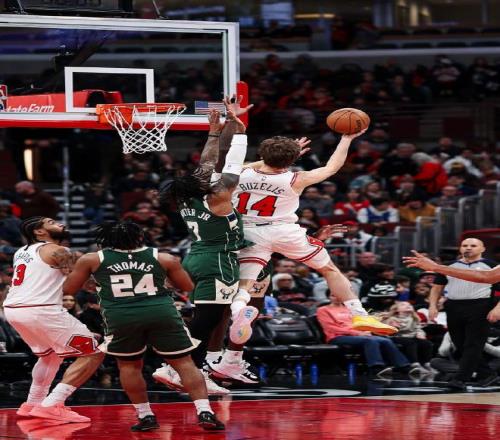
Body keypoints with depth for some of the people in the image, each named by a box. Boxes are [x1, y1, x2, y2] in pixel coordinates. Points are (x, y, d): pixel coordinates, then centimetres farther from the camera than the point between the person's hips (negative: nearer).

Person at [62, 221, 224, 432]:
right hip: (162, 311, 1)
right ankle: (205, 413, -5)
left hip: (120, 316, 0)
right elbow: (188, 286, 24)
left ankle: (146, 416, 17)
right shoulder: (163, 258, 14)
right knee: (184, 363, 7)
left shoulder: (91, 260, 12)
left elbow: (68, 290, 19)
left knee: (128, 365, 21)